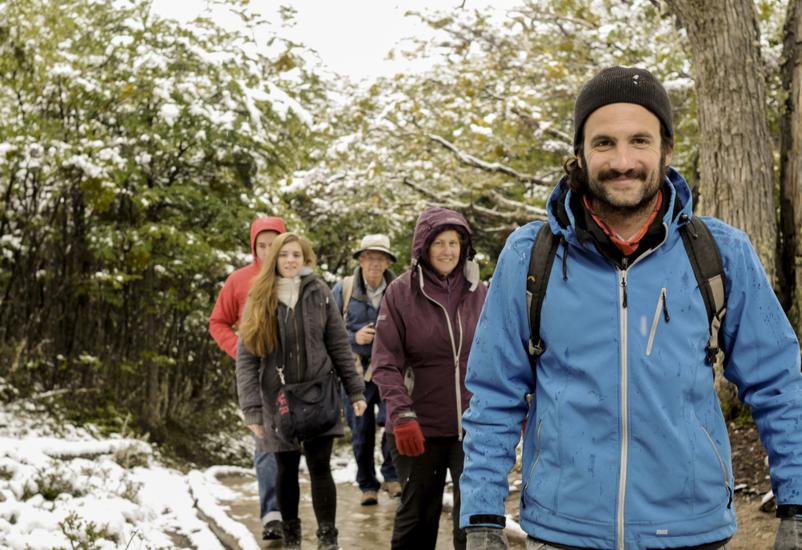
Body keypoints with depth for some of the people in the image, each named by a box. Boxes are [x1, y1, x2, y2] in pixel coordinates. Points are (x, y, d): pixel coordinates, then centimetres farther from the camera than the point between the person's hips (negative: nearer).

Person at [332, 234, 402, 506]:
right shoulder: (343, 289, 0)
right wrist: (354, 337, -13)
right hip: (356, 368, 0)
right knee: (361, 430, 5)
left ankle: (392, 476, 8)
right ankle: (367, 485, 20)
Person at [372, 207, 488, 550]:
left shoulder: (478, 293, 5)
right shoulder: (401, 292, -4)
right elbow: (386, 363, -8)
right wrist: (402, 415, -17)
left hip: (473, 425, 2)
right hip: (420, 427, -2)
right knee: (417, 515, 11)